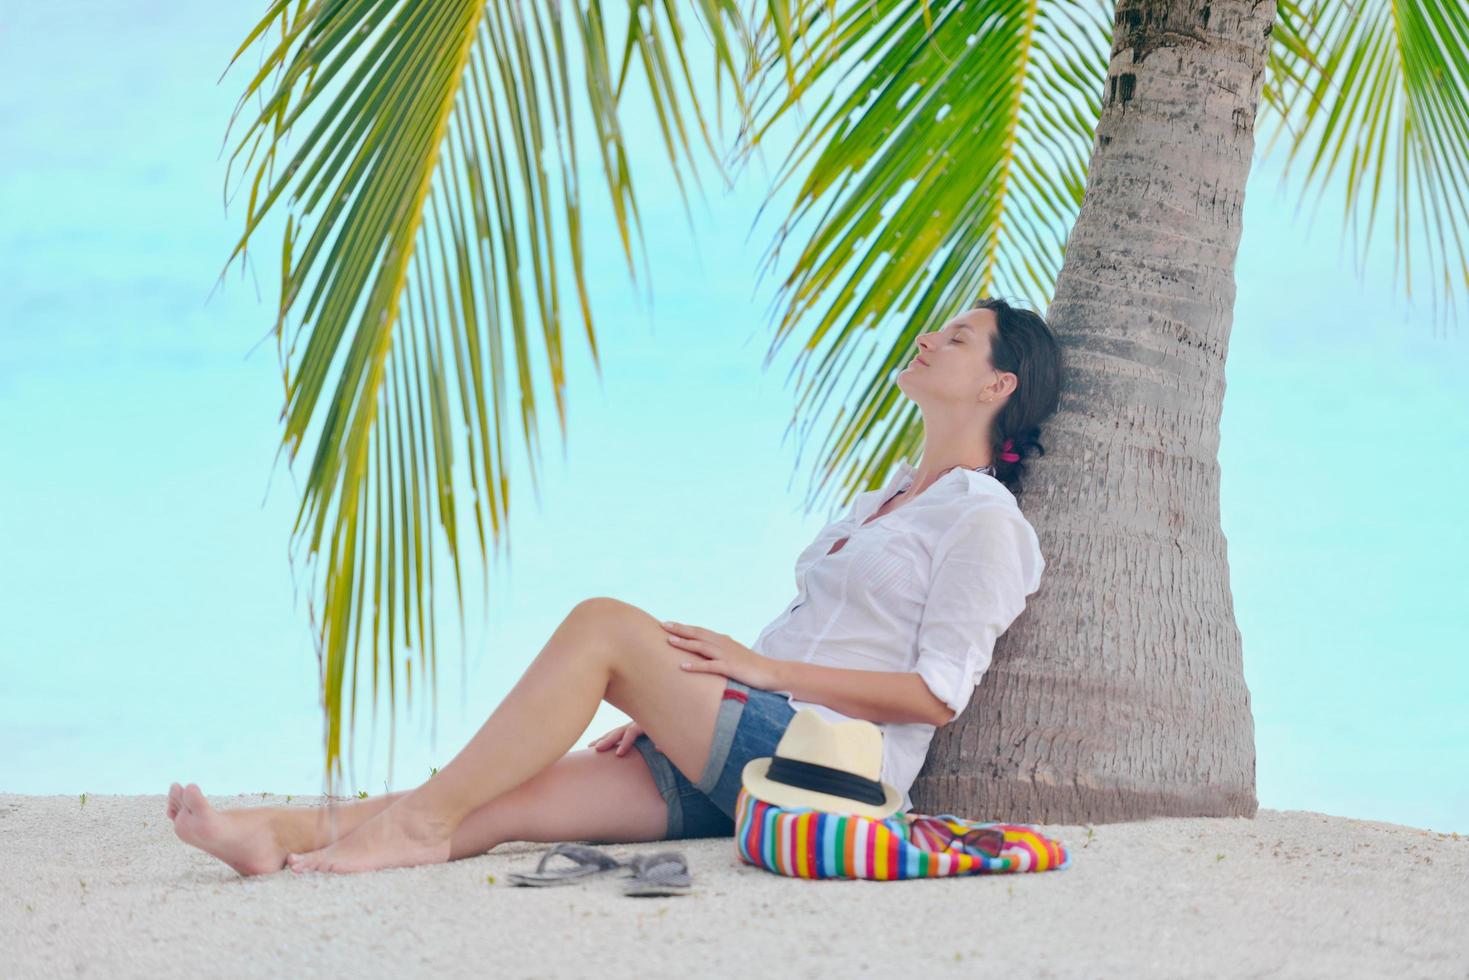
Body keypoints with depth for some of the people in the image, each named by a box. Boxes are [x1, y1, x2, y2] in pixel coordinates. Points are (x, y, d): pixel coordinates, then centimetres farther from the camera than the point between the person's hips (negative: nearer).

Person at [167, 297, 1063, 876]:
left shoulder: (984, 520, -1)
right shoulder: (894, 494, 28)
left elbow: (937, 694, -11)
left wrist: (760, 666, -12)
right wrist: (669, 706, 13)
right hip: (731, 755, 8)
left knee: (602, 624, -22)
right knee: (506, 804, -12)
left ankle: (420, 824, -22)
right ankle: (277, 839, -24)